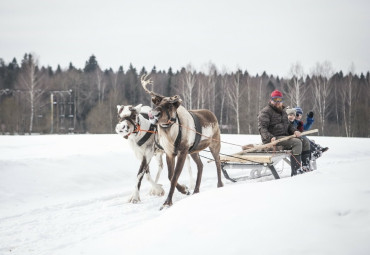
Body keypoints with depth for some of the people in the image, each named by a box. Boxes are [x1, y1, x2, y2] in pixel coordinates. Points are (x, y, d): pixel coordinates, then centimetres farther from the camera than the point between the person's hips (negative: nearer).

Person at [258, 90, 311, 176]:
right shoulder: (265, 112, -6)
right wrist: (270, 137, -31)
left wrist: (294, 131, 4)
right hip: (274, 138, -9)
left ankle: (305, 167, 5)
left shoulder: (283, 112, 23)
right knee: (297, 142, -27)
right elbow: (262, 128, -15)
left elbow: (288, 125, 27)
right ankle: (296, 171, -34)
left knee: (305, 143, 4)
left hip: (284, 136, 9)